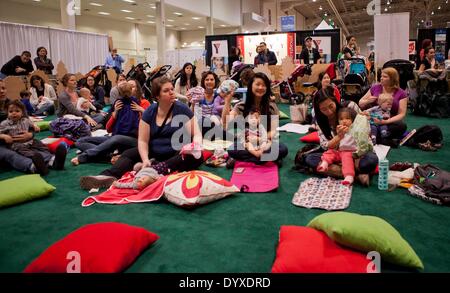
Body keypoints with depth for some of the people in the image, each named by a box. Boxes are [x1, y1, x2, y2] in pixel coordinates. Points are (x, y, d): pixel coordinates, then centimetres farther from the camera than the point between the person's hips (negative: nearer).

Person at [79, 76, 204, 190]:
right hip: (155, 153, 4)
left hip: (177, 154, -3)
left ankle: (155, 169, -47)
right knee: (129, 154, -14)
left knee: (196, 156, -33)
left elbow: (197, 134, -10)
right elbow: (143, 140, -4)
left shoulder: (182, 109, -7)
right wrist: (145, 159, -22)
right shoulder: (150, 112, 0)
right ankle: (108, 176, -41)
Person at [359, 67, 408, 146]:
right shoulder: (375, 88, 7)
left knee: (402, 126, -32)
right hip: (373, 121, 1)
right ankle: (387, 141, -26)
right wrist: (368, 101, -10)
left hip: (390, 122, -1)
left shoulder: (401, 94, 2)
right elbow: (360, 103, 14)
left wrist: (386, 121, -23)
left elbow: (401, 114, -6)